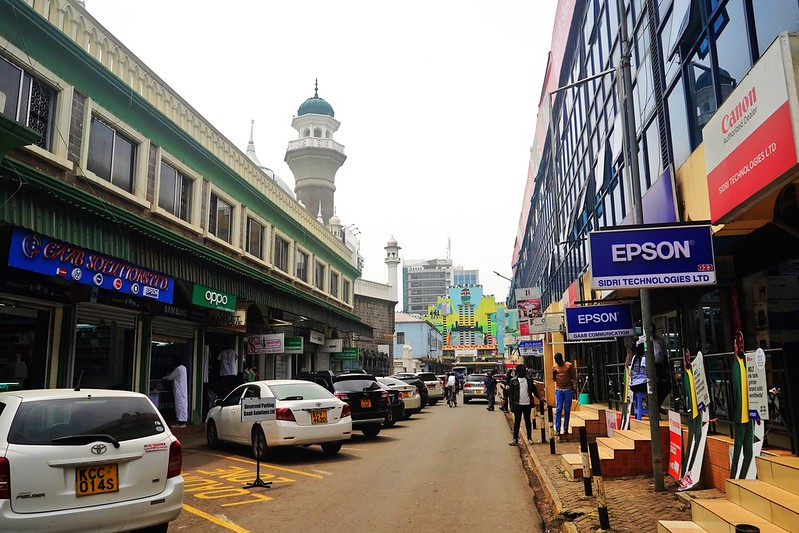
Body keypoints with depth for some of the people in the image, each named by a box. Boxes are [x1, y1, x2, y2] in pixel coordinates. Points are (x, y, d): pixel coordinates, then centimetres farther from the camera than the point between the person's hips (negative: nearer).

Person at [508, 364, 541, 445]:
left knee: (528, 421, 11)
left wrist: (539, 397, -6)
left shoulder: (529, 379, 6)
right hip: (518, 404, -2)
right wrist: (511, 405, -5)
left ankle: (529, 436, 22)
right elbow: (511, 394, 0)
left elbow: (534, 389, 9)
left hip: (527, 404, 2)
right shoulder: (513, 381, -1)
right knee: (517, 422, 1)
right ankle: (515, 439, 5)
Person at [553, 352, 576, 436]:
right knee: (558, 409, -6)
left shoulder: (569, 365, 0)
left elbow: (574, 377, 3)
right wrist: (554, 374, -7)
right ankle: (557, 430, -7)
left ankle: (565, 429, 10)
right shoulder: (554, 367, 7)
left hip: (568, 390, -1)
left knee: (567, 410, 3)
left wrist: (574, 386, -10)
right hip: (559, 390, 1)